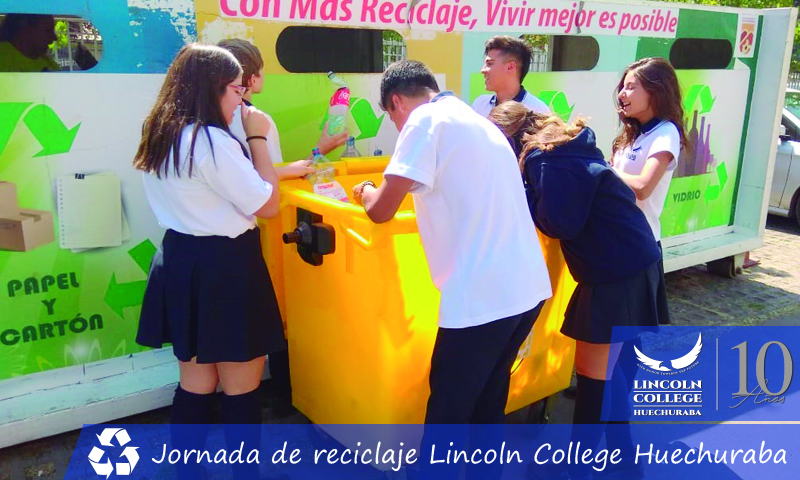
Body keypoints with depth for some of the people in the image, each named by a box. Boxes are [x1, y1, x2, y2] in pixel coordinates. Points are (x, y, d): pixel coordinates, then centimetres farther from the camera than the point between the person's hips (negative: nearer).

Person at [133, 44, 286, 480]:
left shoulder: (161, 136, 9)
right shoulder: (212, 141, -19)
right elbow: (267, 204, -13)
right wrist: (257, 139, -8)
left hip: (181, 264, 9)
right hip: (222, 269, -9)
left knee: (196, 383, 19)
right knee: (242, 389, 6)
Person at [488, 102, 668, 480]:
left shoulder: (546, 158, -17)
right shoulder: (563, 147, 12)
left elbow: (560, 222, -21)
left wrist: (521, 191, -8)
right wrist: (527, 187, 6)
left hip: (618, 271, -10)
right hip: (626, 263, 10)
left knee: (593, 371, 2)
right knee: (606, 366, 19)